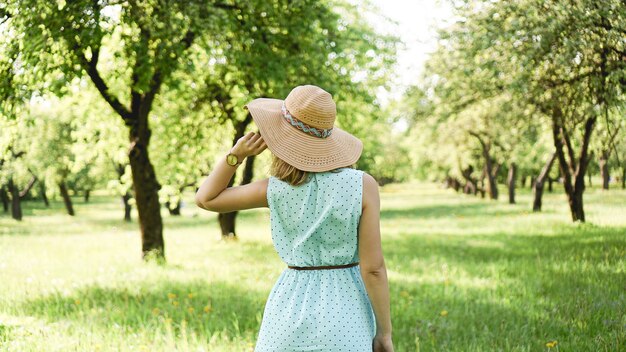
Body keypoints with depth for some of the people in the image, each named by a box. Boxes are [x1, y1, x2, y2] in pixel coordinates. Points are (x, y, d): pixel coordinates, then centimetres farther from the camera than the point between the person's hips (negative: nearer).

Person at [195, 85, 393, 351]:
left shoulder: (275, 189, -6)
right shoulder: (363, 185, -11)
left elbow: (205, 199, 8)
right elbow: (373, 268, -12)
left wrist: (236, 154, -1)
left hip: (292, 305, 1)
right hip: (346, 315, -1)